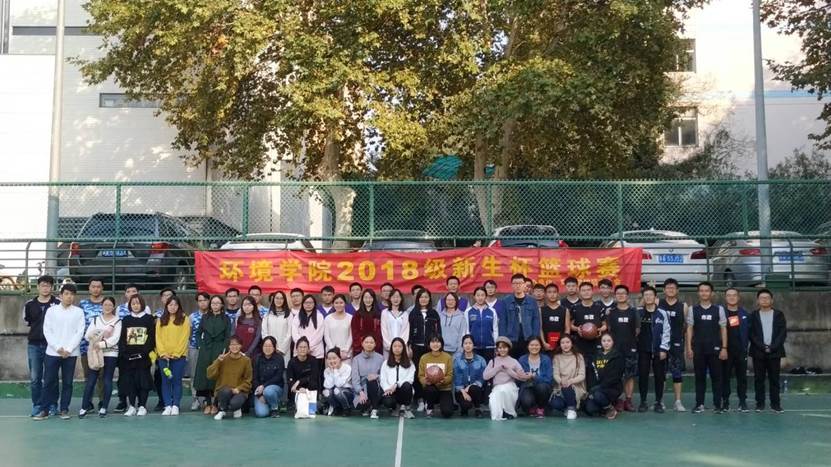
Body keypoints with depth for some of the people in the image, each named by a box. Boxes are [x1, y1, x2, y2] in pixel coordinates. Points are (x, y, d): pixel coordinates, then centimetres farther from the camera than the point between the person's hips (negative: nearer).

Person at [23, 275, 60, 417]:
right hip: (34, 345, 3)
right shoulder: (29, 304, 6)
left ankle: (51, 405, 13)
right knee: (34, 378, 5)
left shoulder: (58, 303, -5)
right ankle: (36, 405, 15)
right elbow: (27, 322, 20)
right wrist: (37, 330, 11)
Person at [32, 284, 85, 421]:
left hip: (71, 353, 0)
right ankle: (44, 410, 8)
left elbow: (80, 332, -1)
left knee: (67, 382, 4)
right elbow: (47, 331, 0)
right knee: (48, 381, 1)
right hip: (52, 352, 0)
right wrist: (58, 348, -10)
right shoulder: (51, 310, 5)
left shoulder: (79, 312, 4)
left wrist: (68, 349, -10)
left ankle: (64, 410, 11)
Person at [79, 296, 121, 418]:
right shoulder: (95, 320, 13)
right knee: (90, 380, -2)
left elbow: (115, 338, -8)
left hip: (111, 354, -2)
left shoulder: (117, 321, 4)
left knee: (107, 381, 1)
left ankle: (104, 407, 10)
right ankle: (85, 407, 5)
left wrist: (102, 344, -19)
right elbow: (87, 335, 3)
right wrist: (102, 334, -13)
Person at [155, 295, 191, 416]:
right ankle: (167, 406, 5)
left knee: (177, 381, 0)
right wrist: (163, 353, -7)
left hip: (179, 356, -2)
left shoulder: (184, 320, 3)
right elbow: (158, 338, 5)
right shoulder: (161, 320, 11)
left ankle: (175, 406, 5)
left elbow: (184, 338, -3)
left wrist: (176, 354, -10)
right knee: (165, 381, 2)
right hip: (163, 356, 2)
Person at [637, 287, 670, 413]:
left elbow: (666, 332, -2)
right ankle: (643, 402, 10)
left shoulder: (662, 314, 1)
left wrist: (663, 349, -6)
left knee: (659, 376, 3)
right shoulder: (638, 313, 3)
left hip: (658, 350, 0)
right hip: (643, 350, 0)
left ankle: (659, 402, 13)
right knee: (643, 375, 1)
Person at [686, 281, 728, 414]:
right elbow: (689, 329, 4)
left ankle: (717, 405, 11)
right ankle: (699, 404, 13)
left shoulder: (719, 309, 2)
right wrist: (689, 348, -1)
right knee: (700, 377, 6)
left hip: (715, 348, 0)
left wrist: (724, 348, -3)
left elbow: (723, 329, 3)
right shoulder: (693, 310, 3)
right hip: (698, 349, 1)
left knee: (716, 377, 3)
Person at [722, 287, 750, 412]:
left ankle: (743, 401, 11)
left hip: (741, 350, 2)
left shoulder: (744, 314, 9)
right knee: (725, 376, 3)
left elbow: (749, 331, 9)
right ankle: (725, 401, 10)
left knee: (742, 376, 4)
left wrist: (746, 344, 0)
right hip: (726, 350, -2)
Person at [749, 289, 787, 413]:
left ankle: (775, 403, 8)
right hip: (758, 352, 0)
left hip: (774, 352, 0)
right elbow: (751, 334, 0)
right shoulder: (753, 315, 5)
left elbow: (783, 333, 0)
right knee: (759, 379, 2)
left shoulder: (779, 314, 6)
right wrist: (763, 347, -12)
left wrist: (772, 347, -11)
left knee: (774, 379, 2)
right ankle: (760, 403, 8)